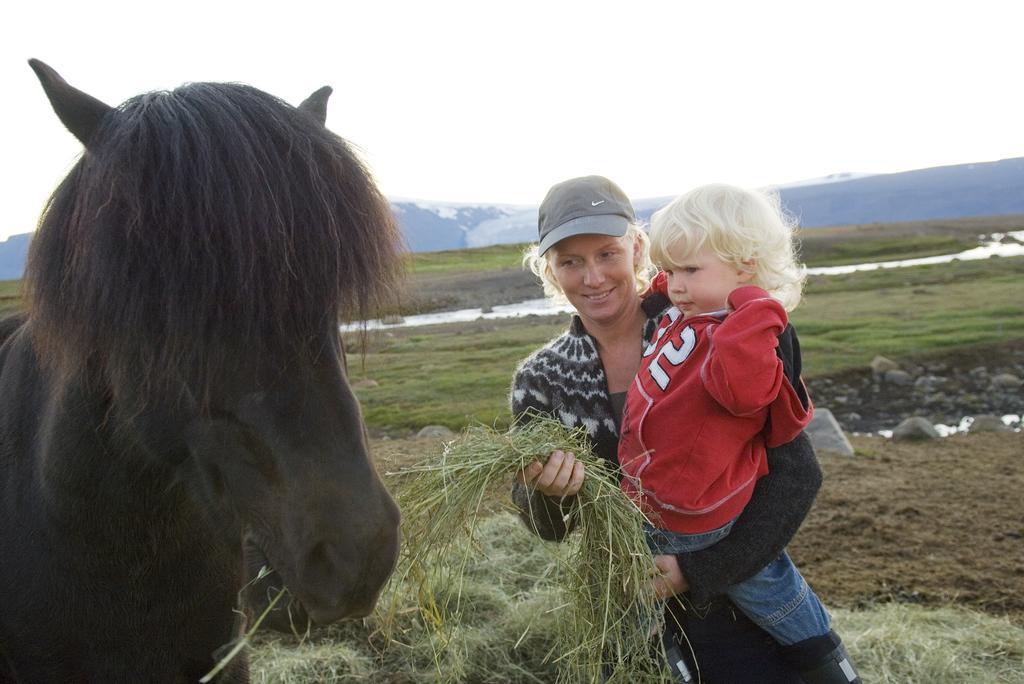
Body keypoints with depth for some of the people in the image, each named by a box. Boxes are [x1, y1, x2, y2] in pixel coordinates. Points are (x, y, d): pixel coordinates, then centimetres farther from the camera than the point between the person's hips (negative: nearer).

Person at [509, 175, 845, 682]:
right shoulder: (540, 379, -6)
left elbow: (797, 472, -17)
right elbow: (548, 528, -6)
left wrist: (699, 571, -25)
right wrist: (547, 490, -29)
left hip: (735, 593, -2)